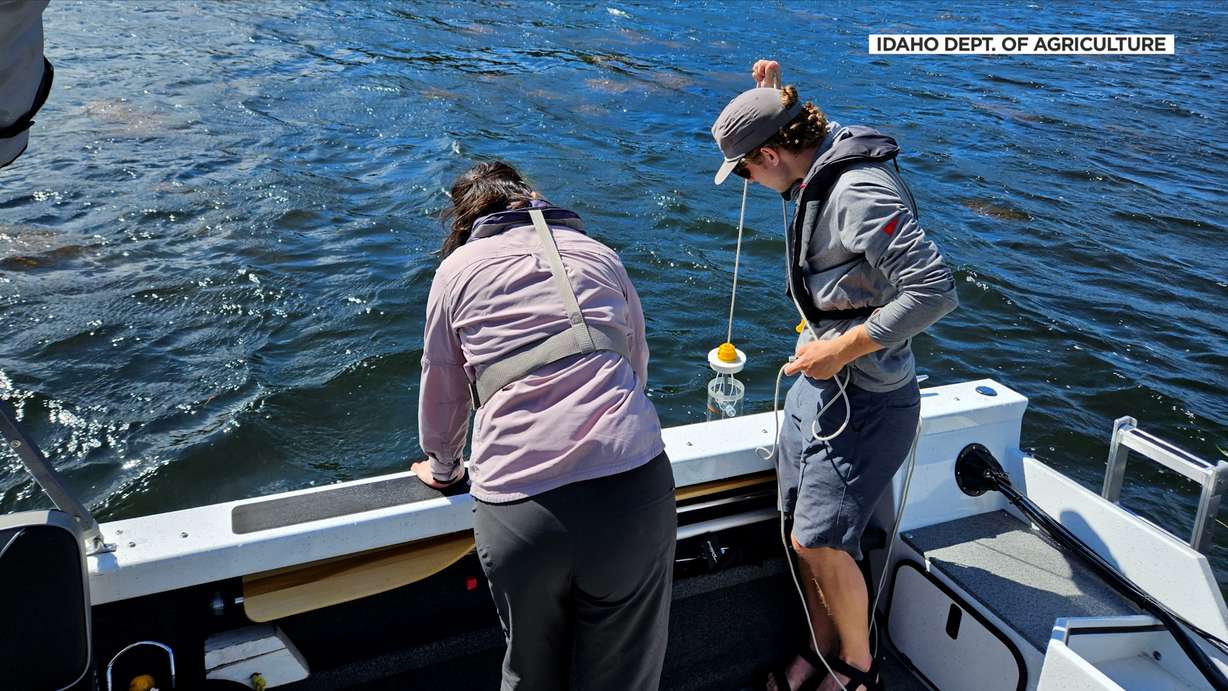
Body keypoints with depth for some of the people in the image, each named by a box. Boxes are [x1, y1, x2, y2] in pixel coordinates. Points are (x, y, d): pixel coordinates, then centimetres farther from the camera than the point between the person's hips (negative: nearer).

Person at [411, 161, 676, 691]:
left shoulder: (457, 267, 16)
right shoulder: (600, 255, 21)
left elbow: (441, 391, 24)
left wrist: (443, 467, 42)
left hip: (516, 506, -1)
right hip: (632, 486, 2)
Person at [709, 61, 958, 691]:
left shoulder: (862, 193, -25)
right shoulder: (820, 175, 4)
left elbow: (934, 289, -30)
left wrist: (842, 348, -25)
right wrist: (773, 97, 12)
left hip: (865, 397, -9)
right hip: (817, 380, 9)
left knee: (820, 541, -7)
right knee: (804, 533, 12)